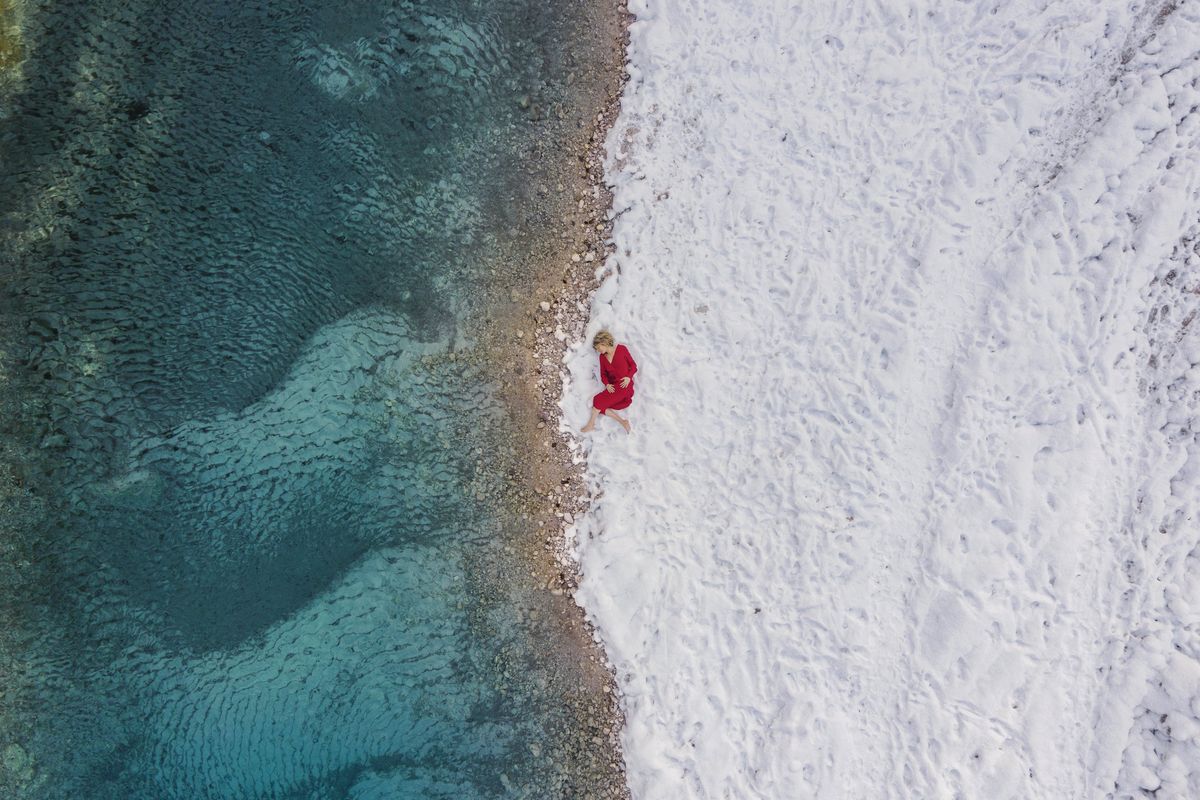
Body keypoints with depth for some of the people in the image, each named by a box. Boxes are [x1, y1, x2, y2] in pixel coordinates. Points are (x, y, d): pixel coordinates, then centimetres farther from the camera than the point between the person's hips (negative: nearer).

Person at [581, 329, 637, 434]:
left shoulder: (621, 349, -2)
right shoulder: (602, 357, 13)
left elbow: (633, 366, 2)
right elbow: (603, 374, 15)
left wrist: (629, 377, -16)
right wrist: (607, 384, -6)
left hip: (624, 385, -6)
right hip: (612, 387, 6)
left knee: (598, 400, -18)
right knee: (599, 406, -15)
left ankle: (591, 424, -1)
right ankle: (622, 421, -17)